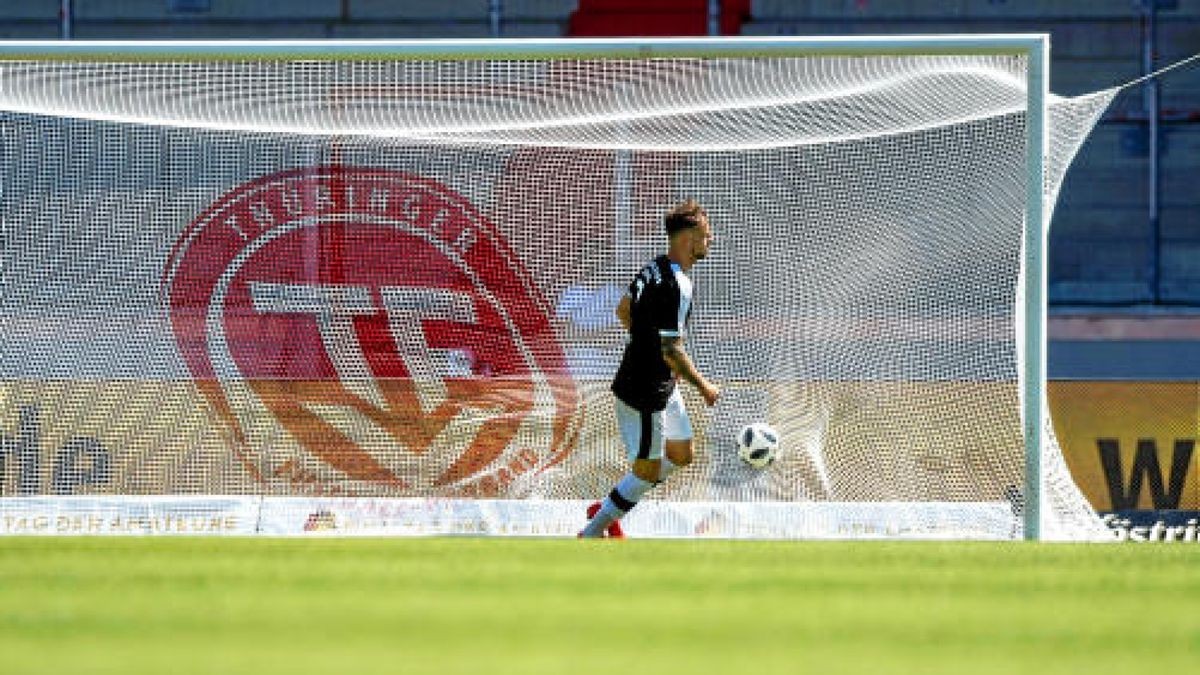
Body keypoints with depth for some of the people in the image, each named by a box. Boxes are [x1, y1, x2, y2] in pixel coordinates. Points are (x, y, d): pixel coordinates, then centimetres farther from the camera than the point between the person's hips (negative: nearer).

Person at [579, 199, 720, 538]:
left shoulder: (654, 269, 4)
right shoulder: (676, 286, -26)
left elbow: (623, 310, 18)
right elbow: (671, 351, -26)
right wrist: (704, 387, -14)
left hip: (663, 386, 10)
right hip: (645, 393, -10)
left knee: (681, 455, 20)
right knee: (647, 471, 0)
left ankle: (606, 510, 27)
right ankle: (592, 534, 11)